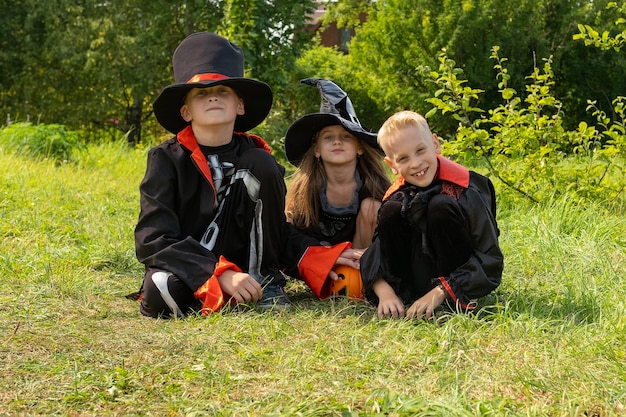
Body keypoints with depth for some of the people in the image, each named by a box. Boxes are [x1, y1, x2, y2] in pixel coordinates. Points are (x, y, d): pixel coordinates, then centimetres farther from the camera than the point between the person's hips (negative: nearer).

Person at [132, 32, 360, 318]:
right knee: (159, 297, -39)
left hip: (244, 266, 3)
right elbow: (152, 240, -18)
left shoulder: (254, 157, 0)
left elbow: (277, 229, 6)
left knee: (261, 166, -15)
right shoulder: (167, 159, -9)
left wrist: (321, 258, -13)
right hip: (185, 269, -3)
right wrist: (220, 275, -31)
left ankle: (266, 281, -7)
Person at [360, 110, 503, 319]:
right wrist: (384, 291, -28)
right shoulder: (398, 197, -5)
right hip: (422, 280, 4)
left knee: (440, 206, -27)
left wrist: (439, 294, -29)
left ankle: (459, 301, -19)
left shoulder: (465, 190, -19)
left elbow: (491, 260, -22)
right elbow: (375, 253, -8)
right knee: (391, 211, -16)